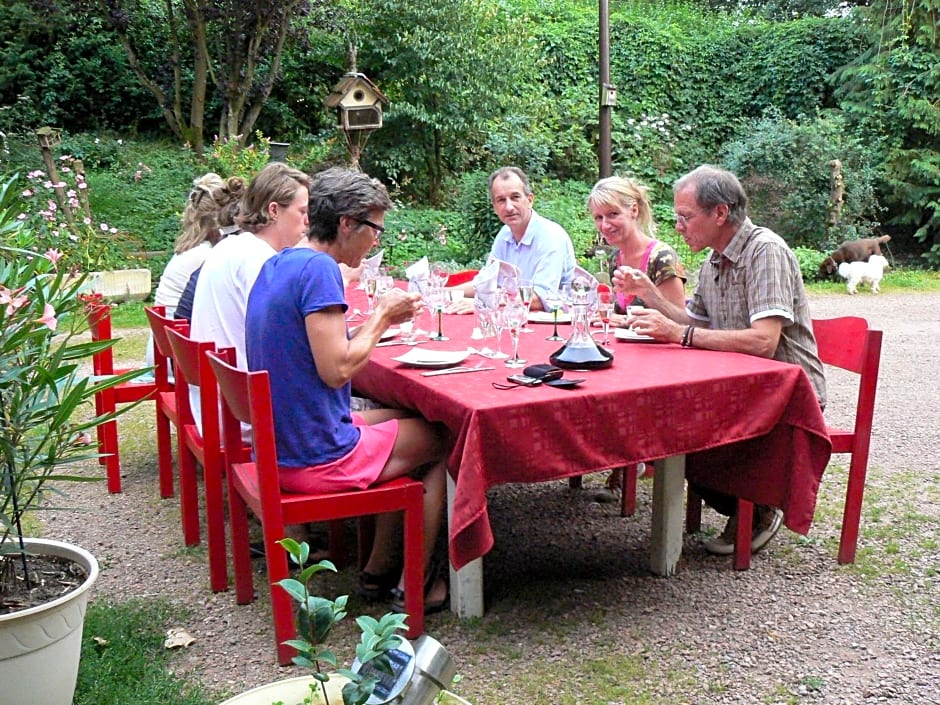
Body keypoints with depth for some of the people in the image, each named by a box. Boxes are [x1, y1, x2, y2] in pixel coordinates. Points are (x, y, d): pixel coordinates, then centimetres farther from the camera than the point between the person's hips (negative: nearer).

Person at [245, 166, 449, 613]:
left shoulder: (276, 265, 10)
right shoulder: (318, 269, -19)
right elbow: (336, 368, -24)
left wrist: (381, 318, 9)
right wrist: (382, 318, -9)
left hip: (277, 448, 9)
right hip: (318, 458, -9)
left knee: (406, 419, 26)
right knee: (442, 441, 9)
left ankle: (377, 571, 27)